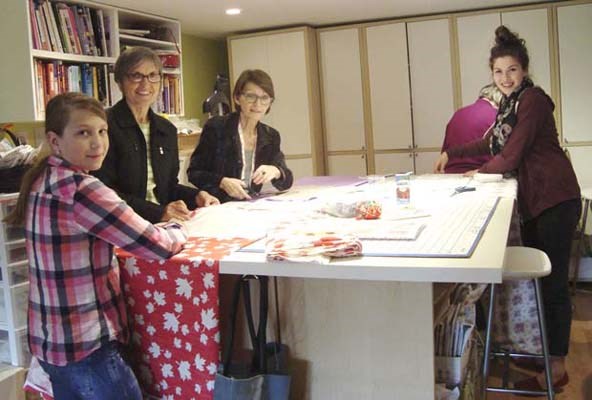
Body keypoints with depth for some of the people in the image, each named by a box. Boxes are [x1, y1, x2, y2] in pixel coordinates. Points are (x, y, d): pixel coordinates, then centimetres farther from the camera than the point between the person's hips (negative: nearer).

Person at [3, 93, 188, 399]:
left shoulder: (42, 180, 4)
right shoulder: (80, 190, -23)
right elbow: (158, 246, -23)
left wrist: (161, 219, 5)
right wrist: (178, 229, -2)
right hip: (84, 346, -8)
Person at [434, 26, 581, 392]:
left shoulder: (532, 100, -11)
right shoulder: (511, 104, 17)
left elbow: (510, 156, -14)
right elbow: (489, 143, 32)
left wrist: (480, 173, 4)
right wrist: (452, 154, 34)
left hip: (554, 200, -9)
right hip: (534, 201, 9)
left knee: (554, 282, -6)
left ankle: (557, 367, 3)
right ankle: (545, 348, 27)